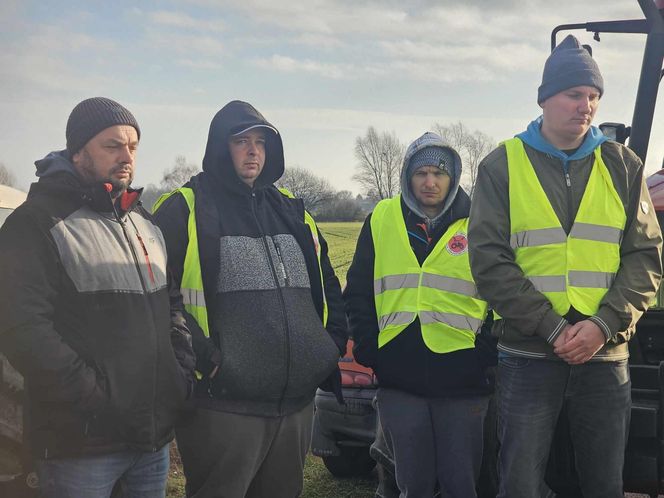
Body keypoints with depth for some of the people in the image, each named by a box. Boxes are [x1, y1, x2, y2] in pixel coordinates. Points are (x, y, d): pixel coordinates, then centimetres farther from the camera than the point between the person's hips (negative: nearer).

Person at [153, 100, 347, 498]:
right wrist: (198, 355, -18)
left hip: (297, 401, 6)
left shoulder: (291, 209, 16)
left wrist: (334, 343, 13)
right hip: (223, 405, -6)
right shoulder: (184, 209, -4)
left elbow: (327, 283, 24)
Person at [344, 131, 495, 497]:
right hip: (399, 381, 1)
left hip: (462, 381, -1)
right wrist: (368, 349, 3)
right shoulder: (381, 220, 8)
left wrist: (486, 351, -3)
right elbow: (358, 292, 12)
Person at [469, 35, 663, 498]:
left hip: (606, 356, 2)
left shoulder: (622, 166, 7)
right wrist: (552, 328, -15)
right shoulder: (503, 165, 0)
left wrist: (604, 324, -13)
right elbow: (489, 260, -7)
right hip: (528, 356, -2)